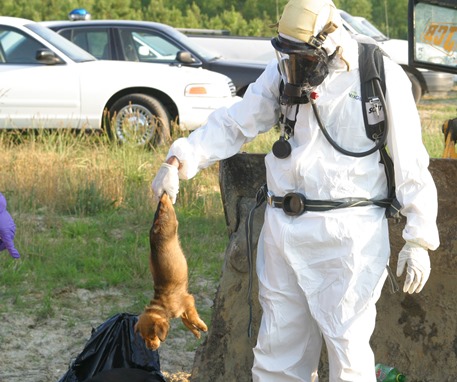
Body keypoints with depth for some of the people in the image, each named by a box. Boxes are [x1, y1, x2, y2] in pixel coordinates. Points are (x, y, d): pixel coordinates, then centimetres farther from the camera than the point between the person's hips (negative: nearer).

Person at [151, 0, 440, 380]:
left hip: (347, 234, -5)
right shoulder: (283, 73, 5)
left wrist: (419, 239, -6)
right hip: (283, 230, 5)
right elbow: (234, 124, 9)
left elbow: (410, 165, -5)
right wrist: (180, 159, -5)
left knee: (347, 347, -5)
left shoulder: (382, 78, -8)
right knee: (278, 347, 11)